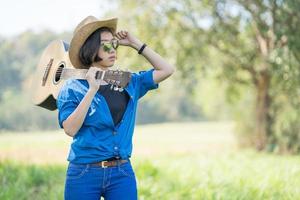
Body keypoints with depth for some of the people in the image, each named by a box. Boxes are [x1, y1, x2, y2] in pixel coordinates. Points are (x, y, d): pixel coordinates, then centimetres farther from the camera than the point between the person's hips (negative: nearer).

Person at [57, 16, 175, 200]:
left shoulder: (129, 83, 10)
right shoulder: (72, 88, -2)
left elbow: (167, 70, 7)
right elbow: (70, 129, -15)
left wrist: (135, 43, 5)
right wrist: (92, 89, -19)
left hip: (122, 173, 3)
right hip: (84, 173, -3)